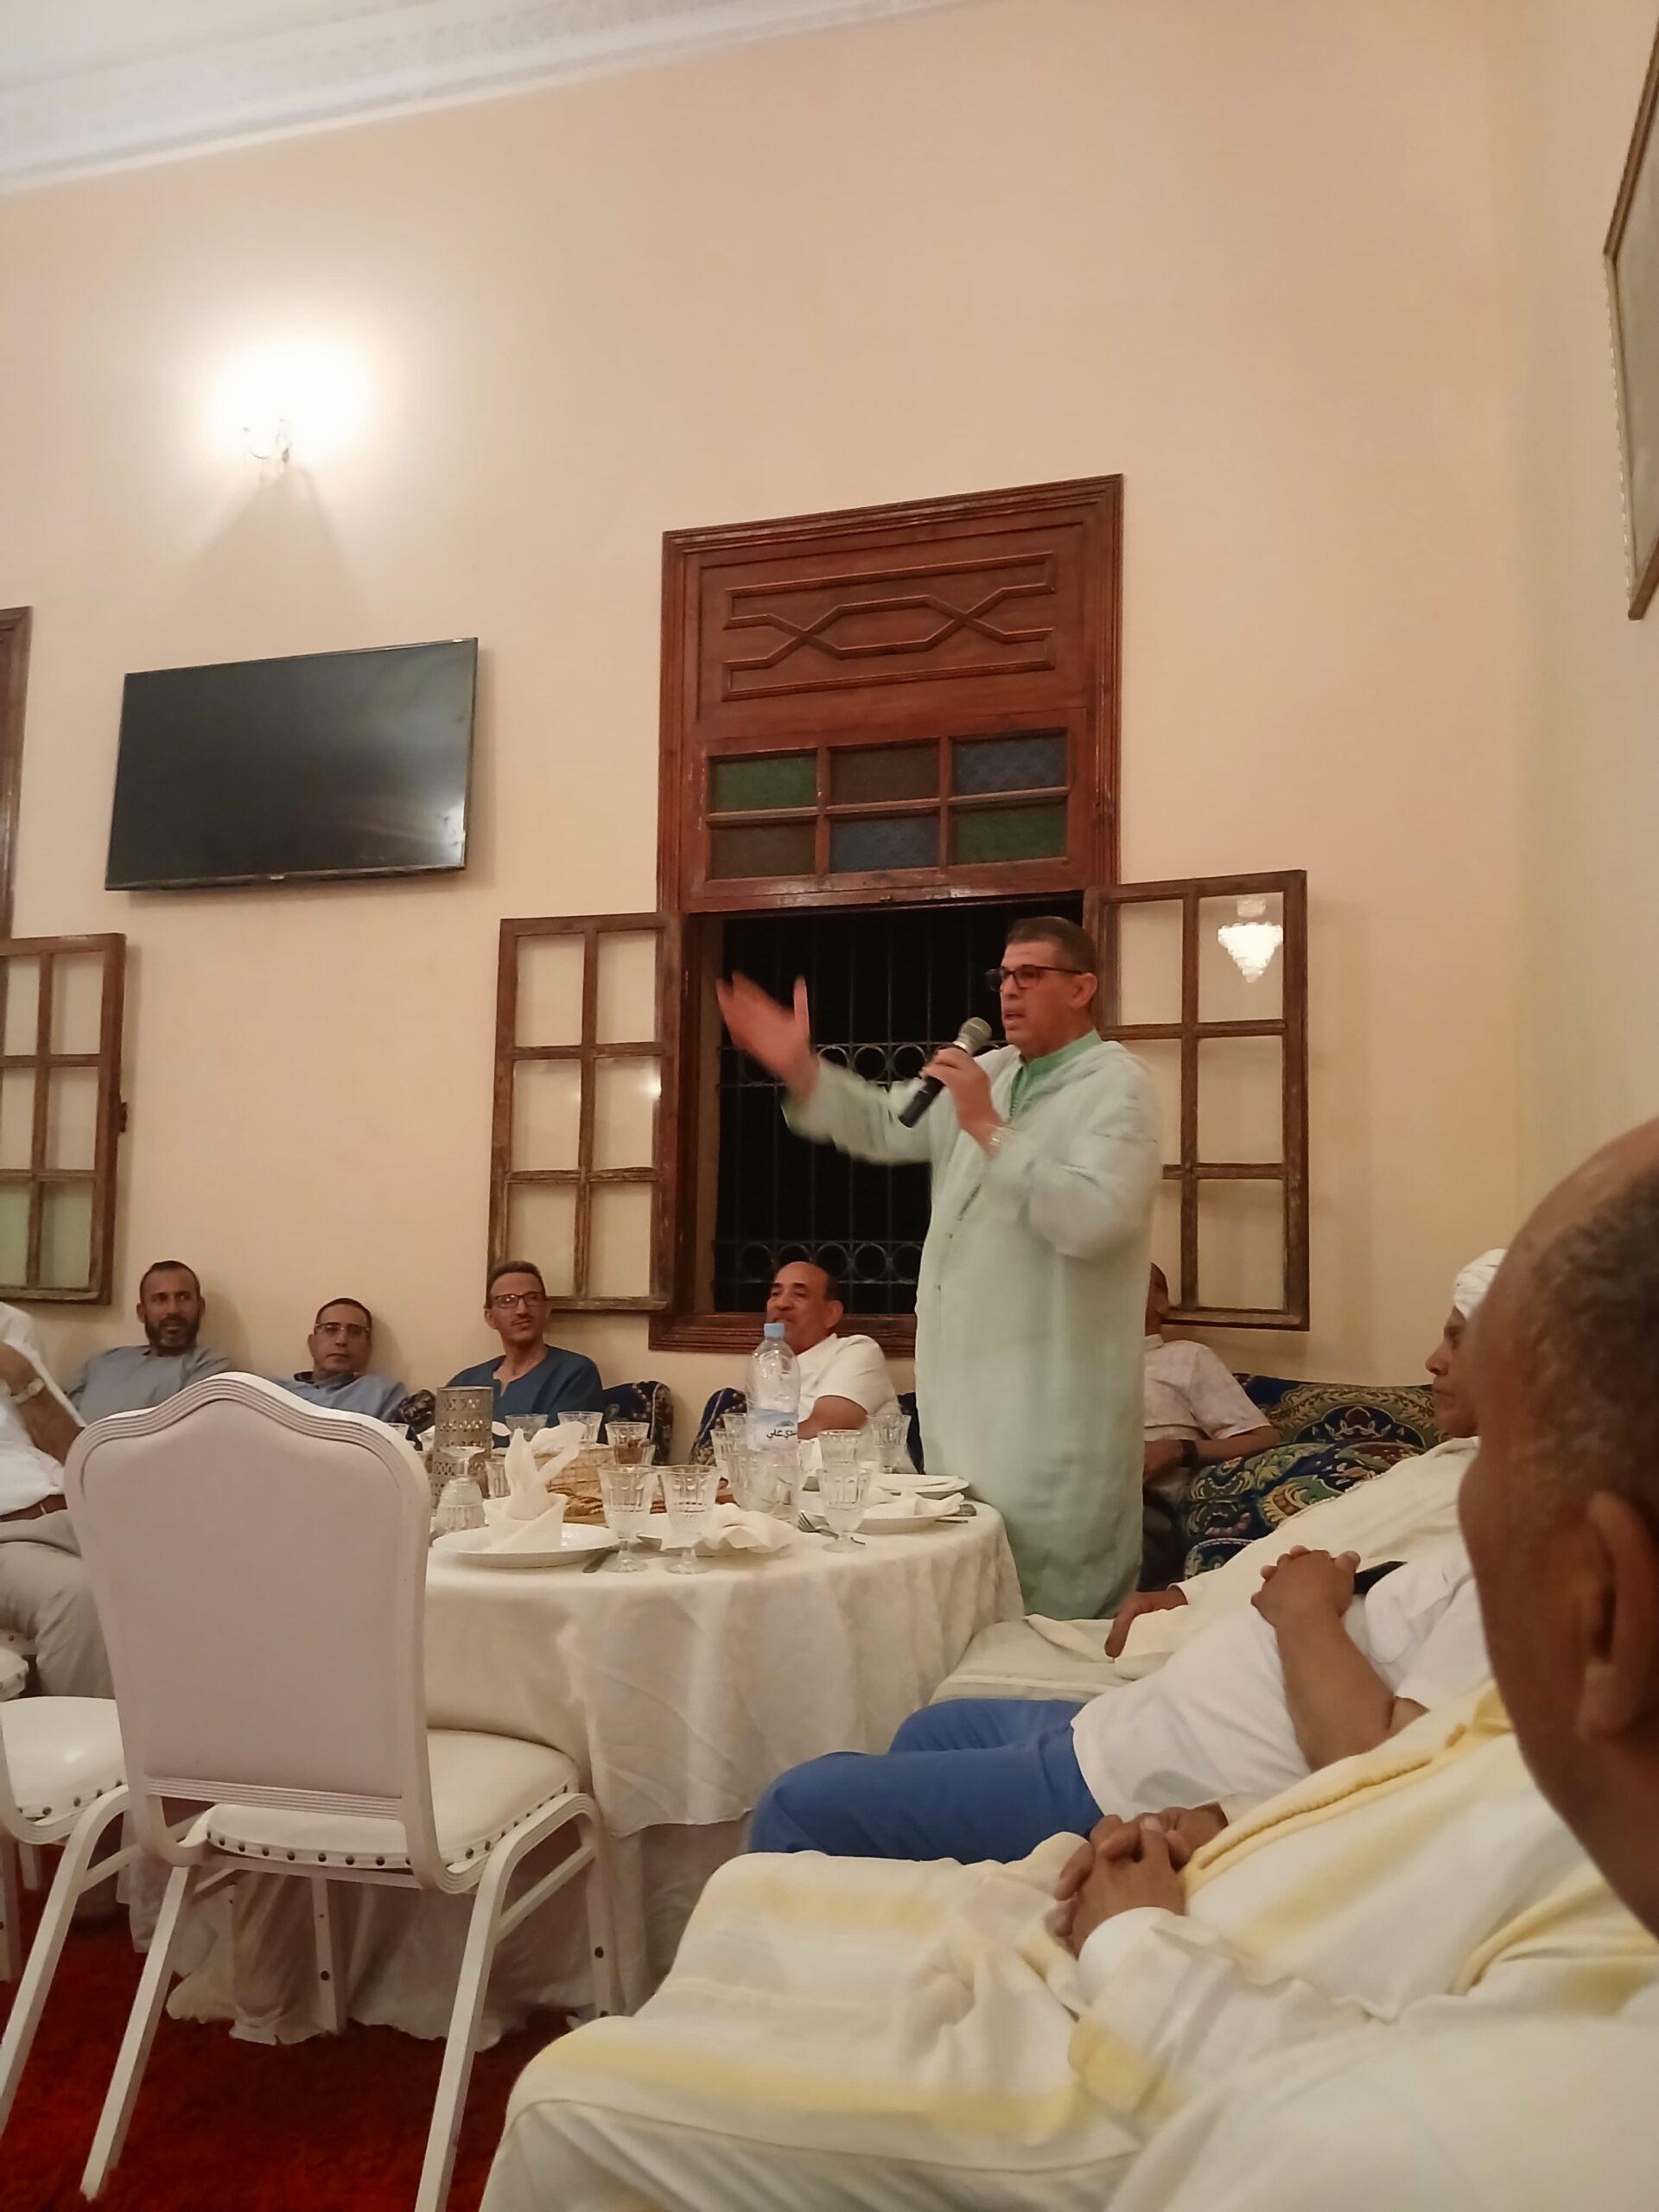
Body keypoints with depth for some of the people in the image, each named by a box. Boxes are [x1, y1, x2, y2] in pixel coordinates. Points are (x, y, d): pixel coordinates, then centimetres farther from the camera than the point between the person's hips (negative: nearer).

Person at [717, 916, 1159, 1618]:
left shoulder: (1116, 1087, -12)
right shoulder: (991, 1072, 14)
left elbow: (1093, 1219, -26)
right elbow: (883, 1125, 16)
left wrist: (988, 1130, -25)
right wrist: (801, 1069, 2)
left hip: (1052, 1407, -8)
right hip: (967, 1387, 8)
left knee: (1053, 1610, 0)